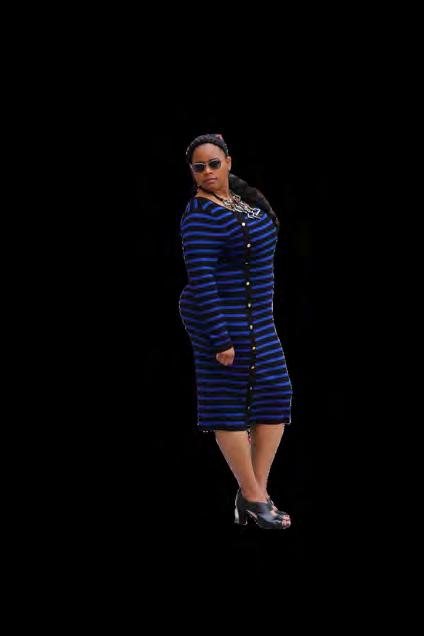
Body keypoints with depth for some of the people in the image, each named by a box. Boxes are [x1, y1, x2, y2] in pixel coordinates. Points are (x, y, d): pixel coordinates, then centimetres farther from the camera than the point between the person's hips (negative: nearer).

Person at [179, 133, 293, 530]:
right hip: (223, 318, -9)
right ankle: (254, 497, 2)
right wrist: (220, 339, -25)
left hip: (255, 320, 9)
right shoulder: (201, 215, -19)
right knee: (229, 405, -2)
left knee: (276, 397, 5)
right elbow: (201, 280, -23)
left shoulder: (240, 196, 8)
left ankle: (253, 493, 7)